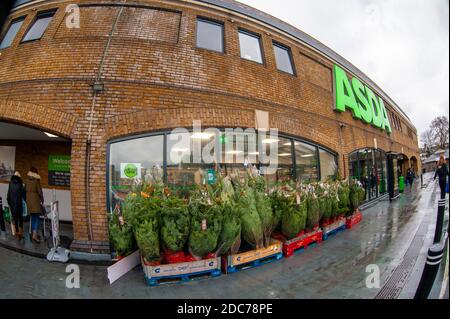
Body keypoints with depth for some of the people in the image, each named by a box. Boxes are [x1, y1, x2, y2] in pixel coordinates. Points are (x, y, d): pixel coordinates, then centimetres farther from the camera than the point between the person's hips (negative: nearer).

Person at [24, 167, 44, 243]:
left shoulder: (27, 180, 5)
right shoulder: (37, 180, -9)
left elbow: (25, 190, 10)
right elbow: (39, 191, -9)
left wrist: (26, 199, 21)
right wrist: (42, 199, 4)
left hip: (28, 199, 6)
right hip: (35, 199, -5)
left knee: (33, 217, 14)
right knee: (37, 217, -3)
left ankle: (34, 234, 20)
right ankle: (35, 235, -13)